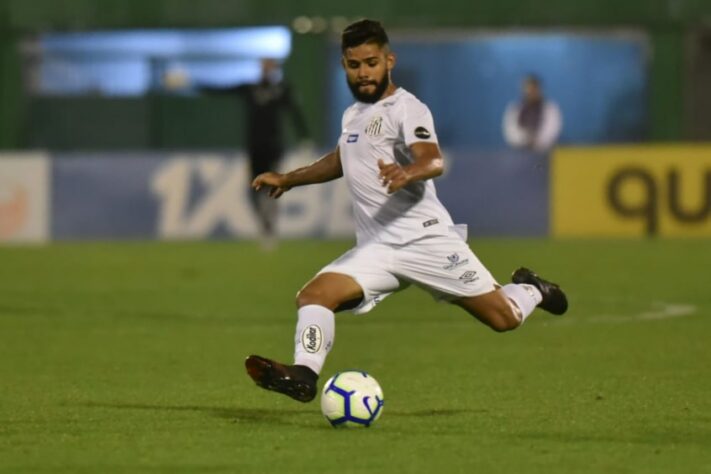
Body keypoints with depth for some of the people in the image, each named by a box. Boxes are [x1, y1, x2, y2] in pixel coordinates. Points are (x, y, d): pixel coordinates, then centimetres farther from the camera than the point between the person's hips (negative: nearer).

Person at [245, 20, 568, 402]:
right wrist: (288, 179, 39)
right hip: (376, 249, 6)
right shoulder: (352, 115, 18)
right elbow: (340, 161, 41)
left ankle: (530, 290, 31)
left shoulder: (407, 108, -8)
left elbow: (434, 161, -27)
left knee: (504, 318, -3)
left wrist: (406, 173, -49)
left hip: (426, 238, -6)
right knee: (314, 295, -19)